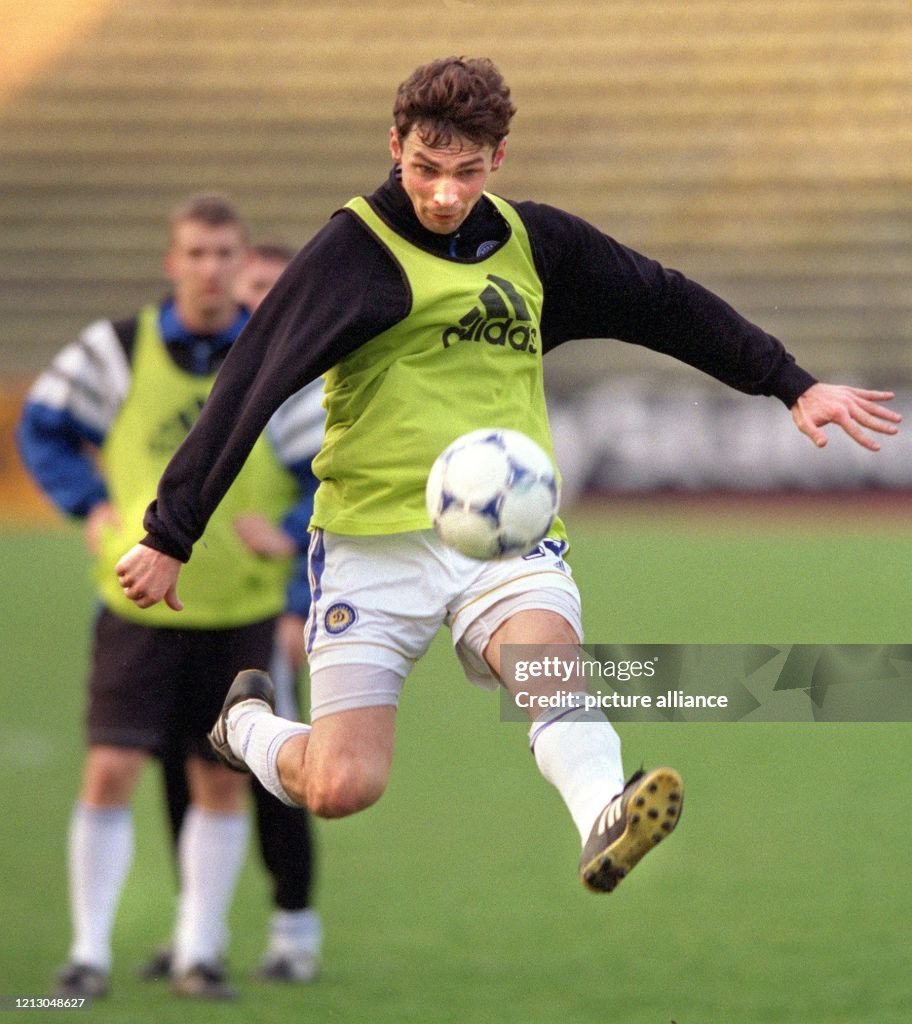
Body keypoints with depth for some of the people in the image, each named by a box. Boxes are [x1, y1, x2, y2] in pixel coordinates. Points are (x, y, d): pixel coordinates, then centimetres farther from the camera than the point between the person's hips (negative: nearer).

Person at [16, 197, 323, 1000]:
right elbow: (42, 428, 8)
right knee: (110, 771, -10)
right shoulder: (117, 351, -4)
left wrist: (288, 534, -21)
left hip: (240, 612, 1)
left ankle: (200, 949, 20)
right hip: (139, 604, -1)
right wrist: (91, 507, -6)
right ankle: (90, 950, 1)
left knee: (222, 782, 6)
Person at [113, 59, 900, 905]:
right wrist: (170, 536, -8)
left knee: (550, 663, -31)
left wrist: (794, 385, 17)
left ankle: (603, 817, -57)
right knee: (341, 789, -9)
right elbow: (249, 387, -7)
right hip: (376, 539, -3)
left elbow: (666, 305, 19)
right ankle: (247, 721, 23)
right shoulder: (353, 250, -6)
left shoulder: (533, 241, 9)